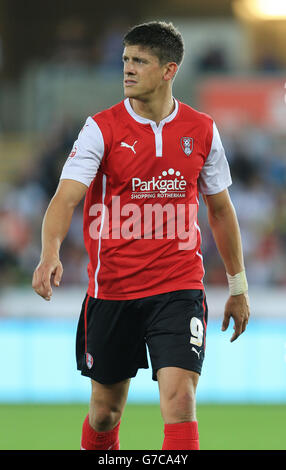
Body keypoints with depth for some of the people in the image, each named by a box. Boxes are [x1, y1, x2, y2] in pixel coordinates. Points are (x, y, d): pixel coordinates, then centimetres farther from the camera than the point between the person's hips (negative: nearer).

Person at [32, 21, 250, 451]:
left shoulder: (202, 130, 3)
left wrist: (238, 287, 18)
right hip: (111, 289, 0)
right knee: (107, 407, 11)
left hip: (180, 287, 0)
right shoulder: (101, 129, -4)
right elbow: (66, 197, -16)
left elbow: (220, 209, 15)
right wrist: (50, 253, -35)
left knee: (179, 399, -16)